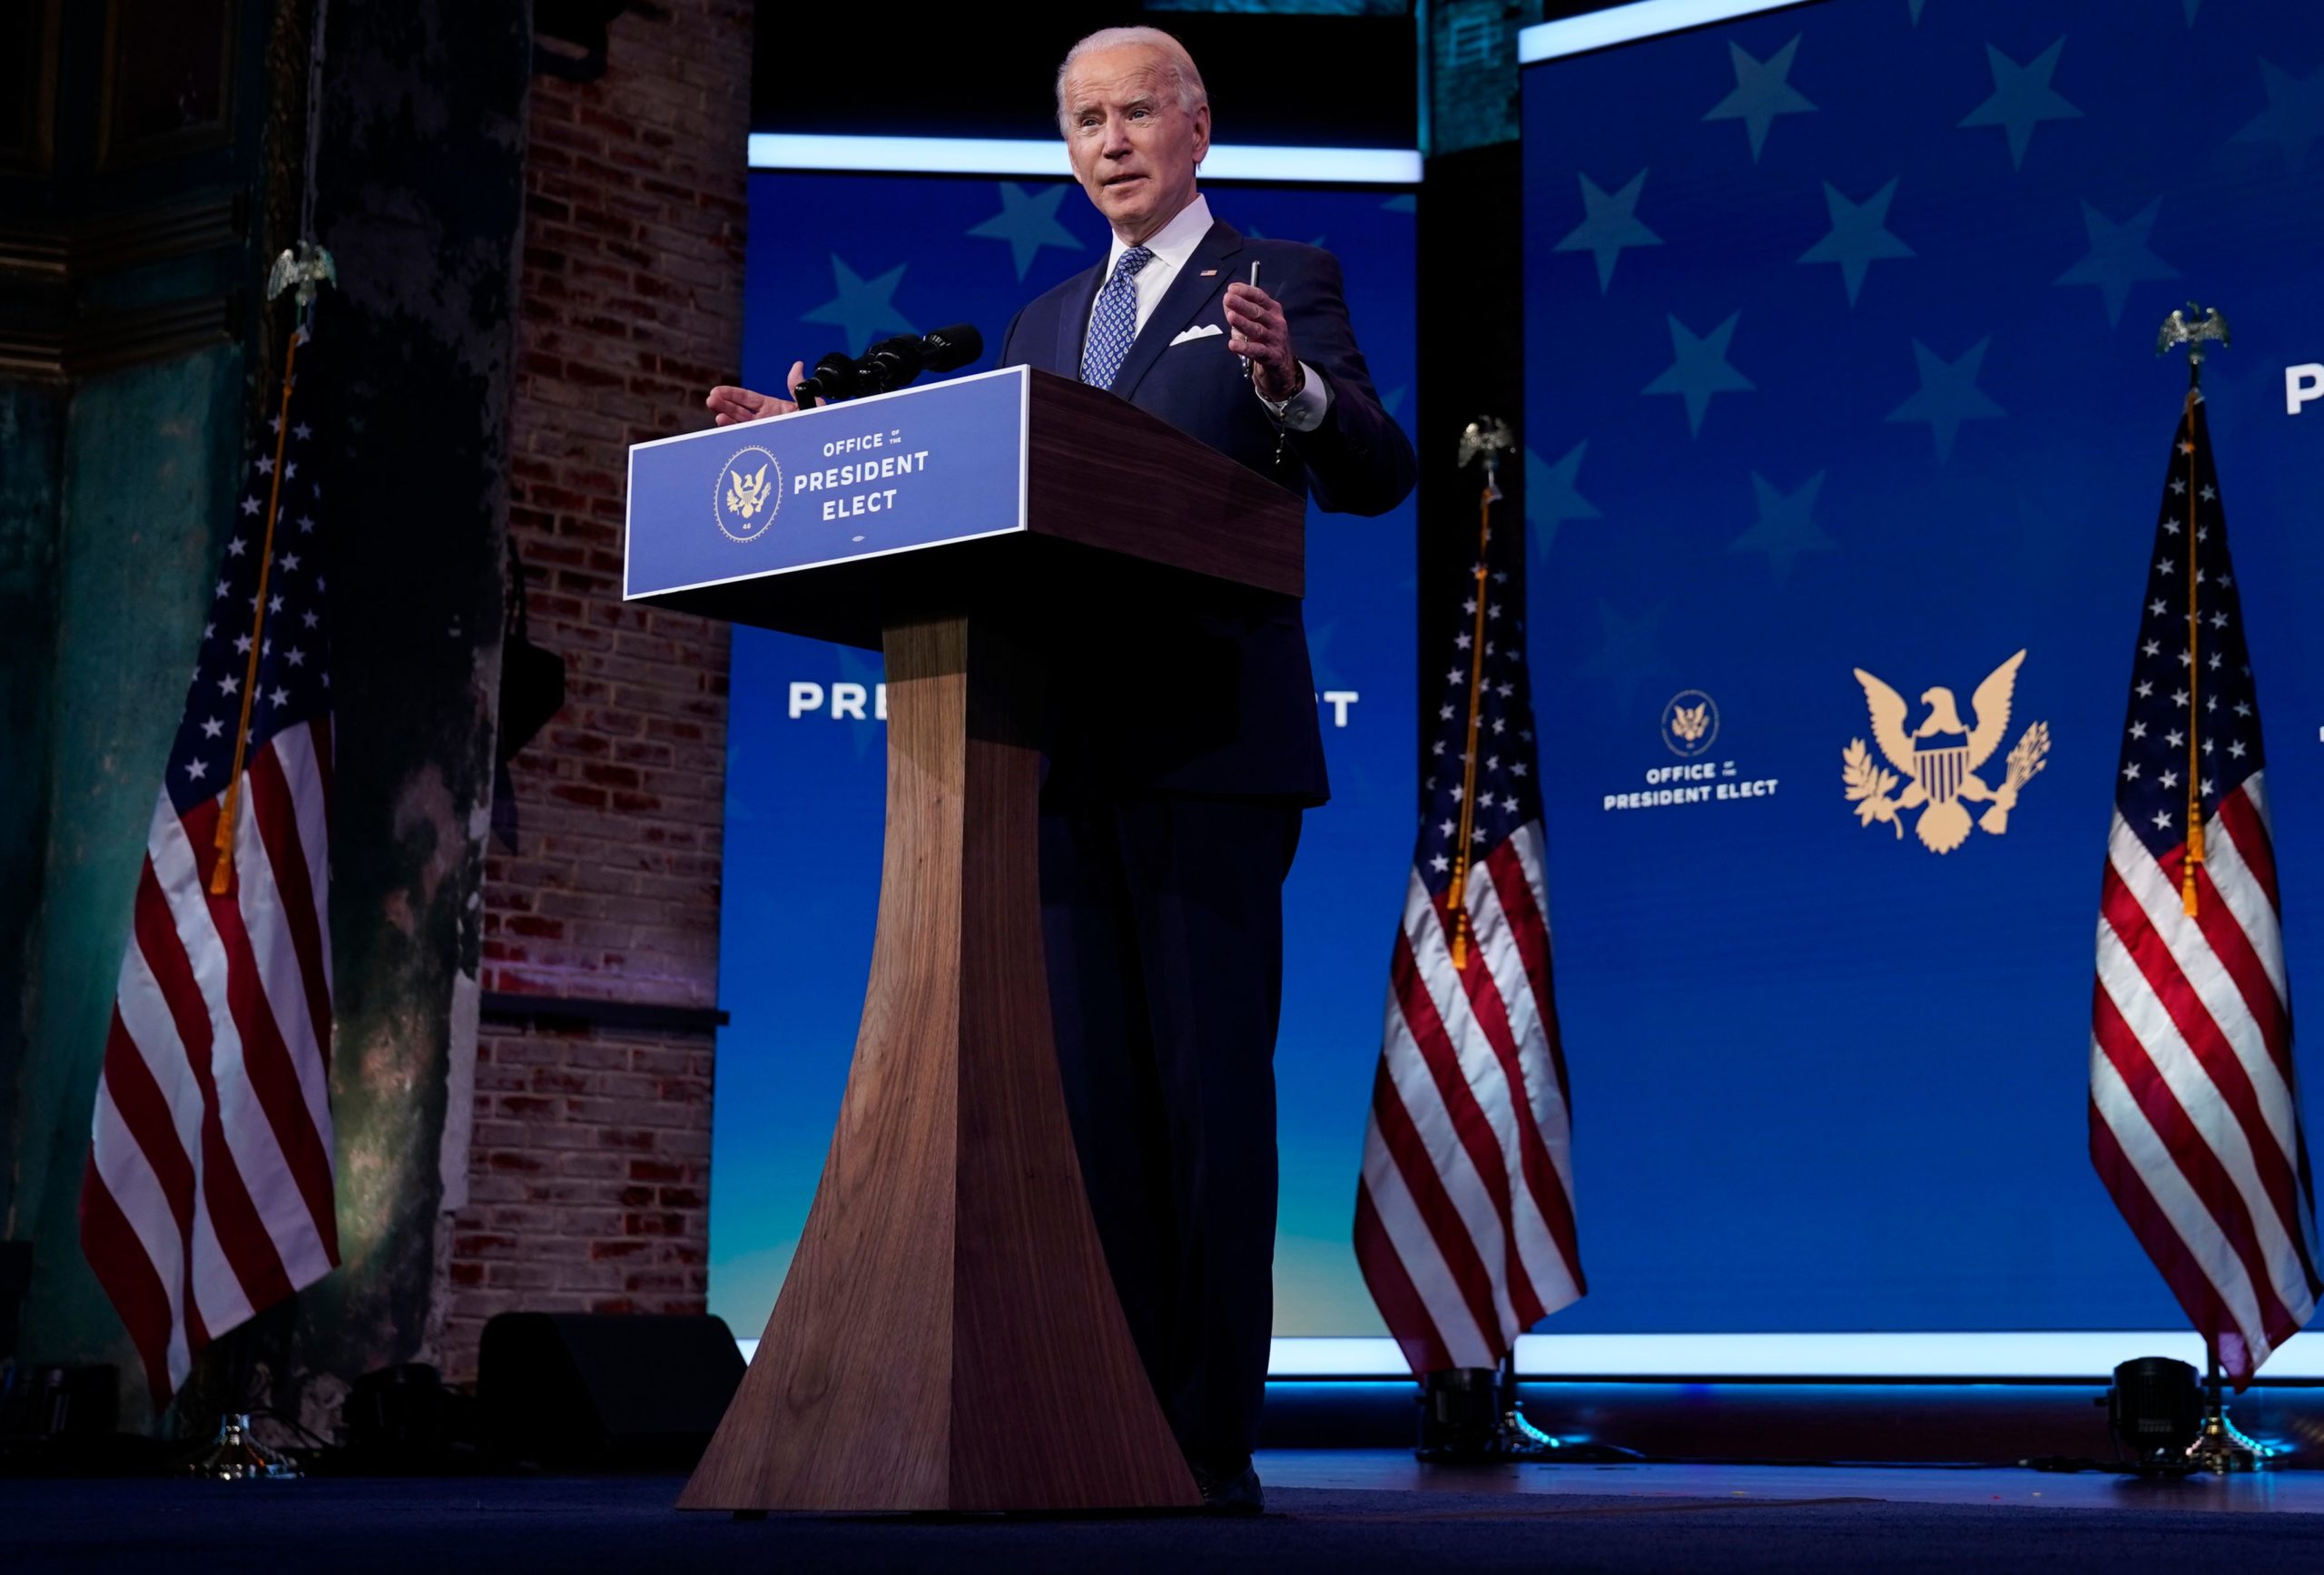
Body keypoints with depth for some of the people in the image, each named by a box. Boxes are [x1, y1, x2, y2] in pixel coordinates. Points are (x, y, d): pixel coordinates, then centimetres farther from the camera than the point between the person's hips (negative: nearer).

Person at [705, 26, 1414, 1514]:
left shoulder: (1285, 280, 6)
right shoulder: (1046, 320, 24)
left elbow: (1376, 477, -6)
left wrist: (1289, 383, -24)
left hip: (1209, 747, -6)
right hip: (1068, 754, 6)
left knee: (1208, 1086, -7)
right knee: (1094, 1095, 6)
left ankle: (1214, 1441, -3)